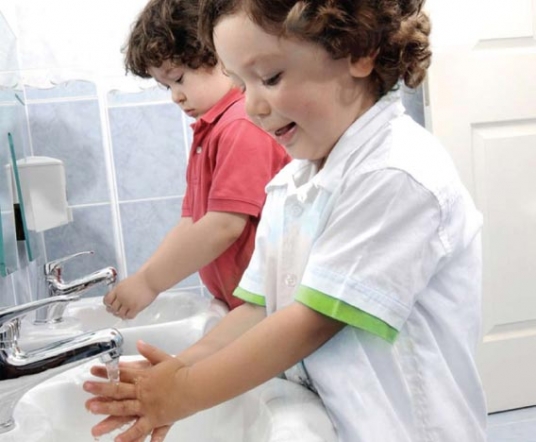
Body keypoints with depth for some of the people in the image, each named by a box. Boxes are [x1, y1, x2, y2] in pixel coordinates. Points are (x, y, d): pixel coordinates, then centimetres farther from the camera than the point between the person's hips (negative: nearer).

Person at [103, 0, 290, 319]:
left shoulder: (244, 125, -17)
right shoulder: (208, 133, 12)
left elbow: (225, 226, -22)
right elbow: (192, 224, 11)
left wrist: (150, 282, -14)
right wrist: (143, 278, 0)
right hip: (235, 303, 8)